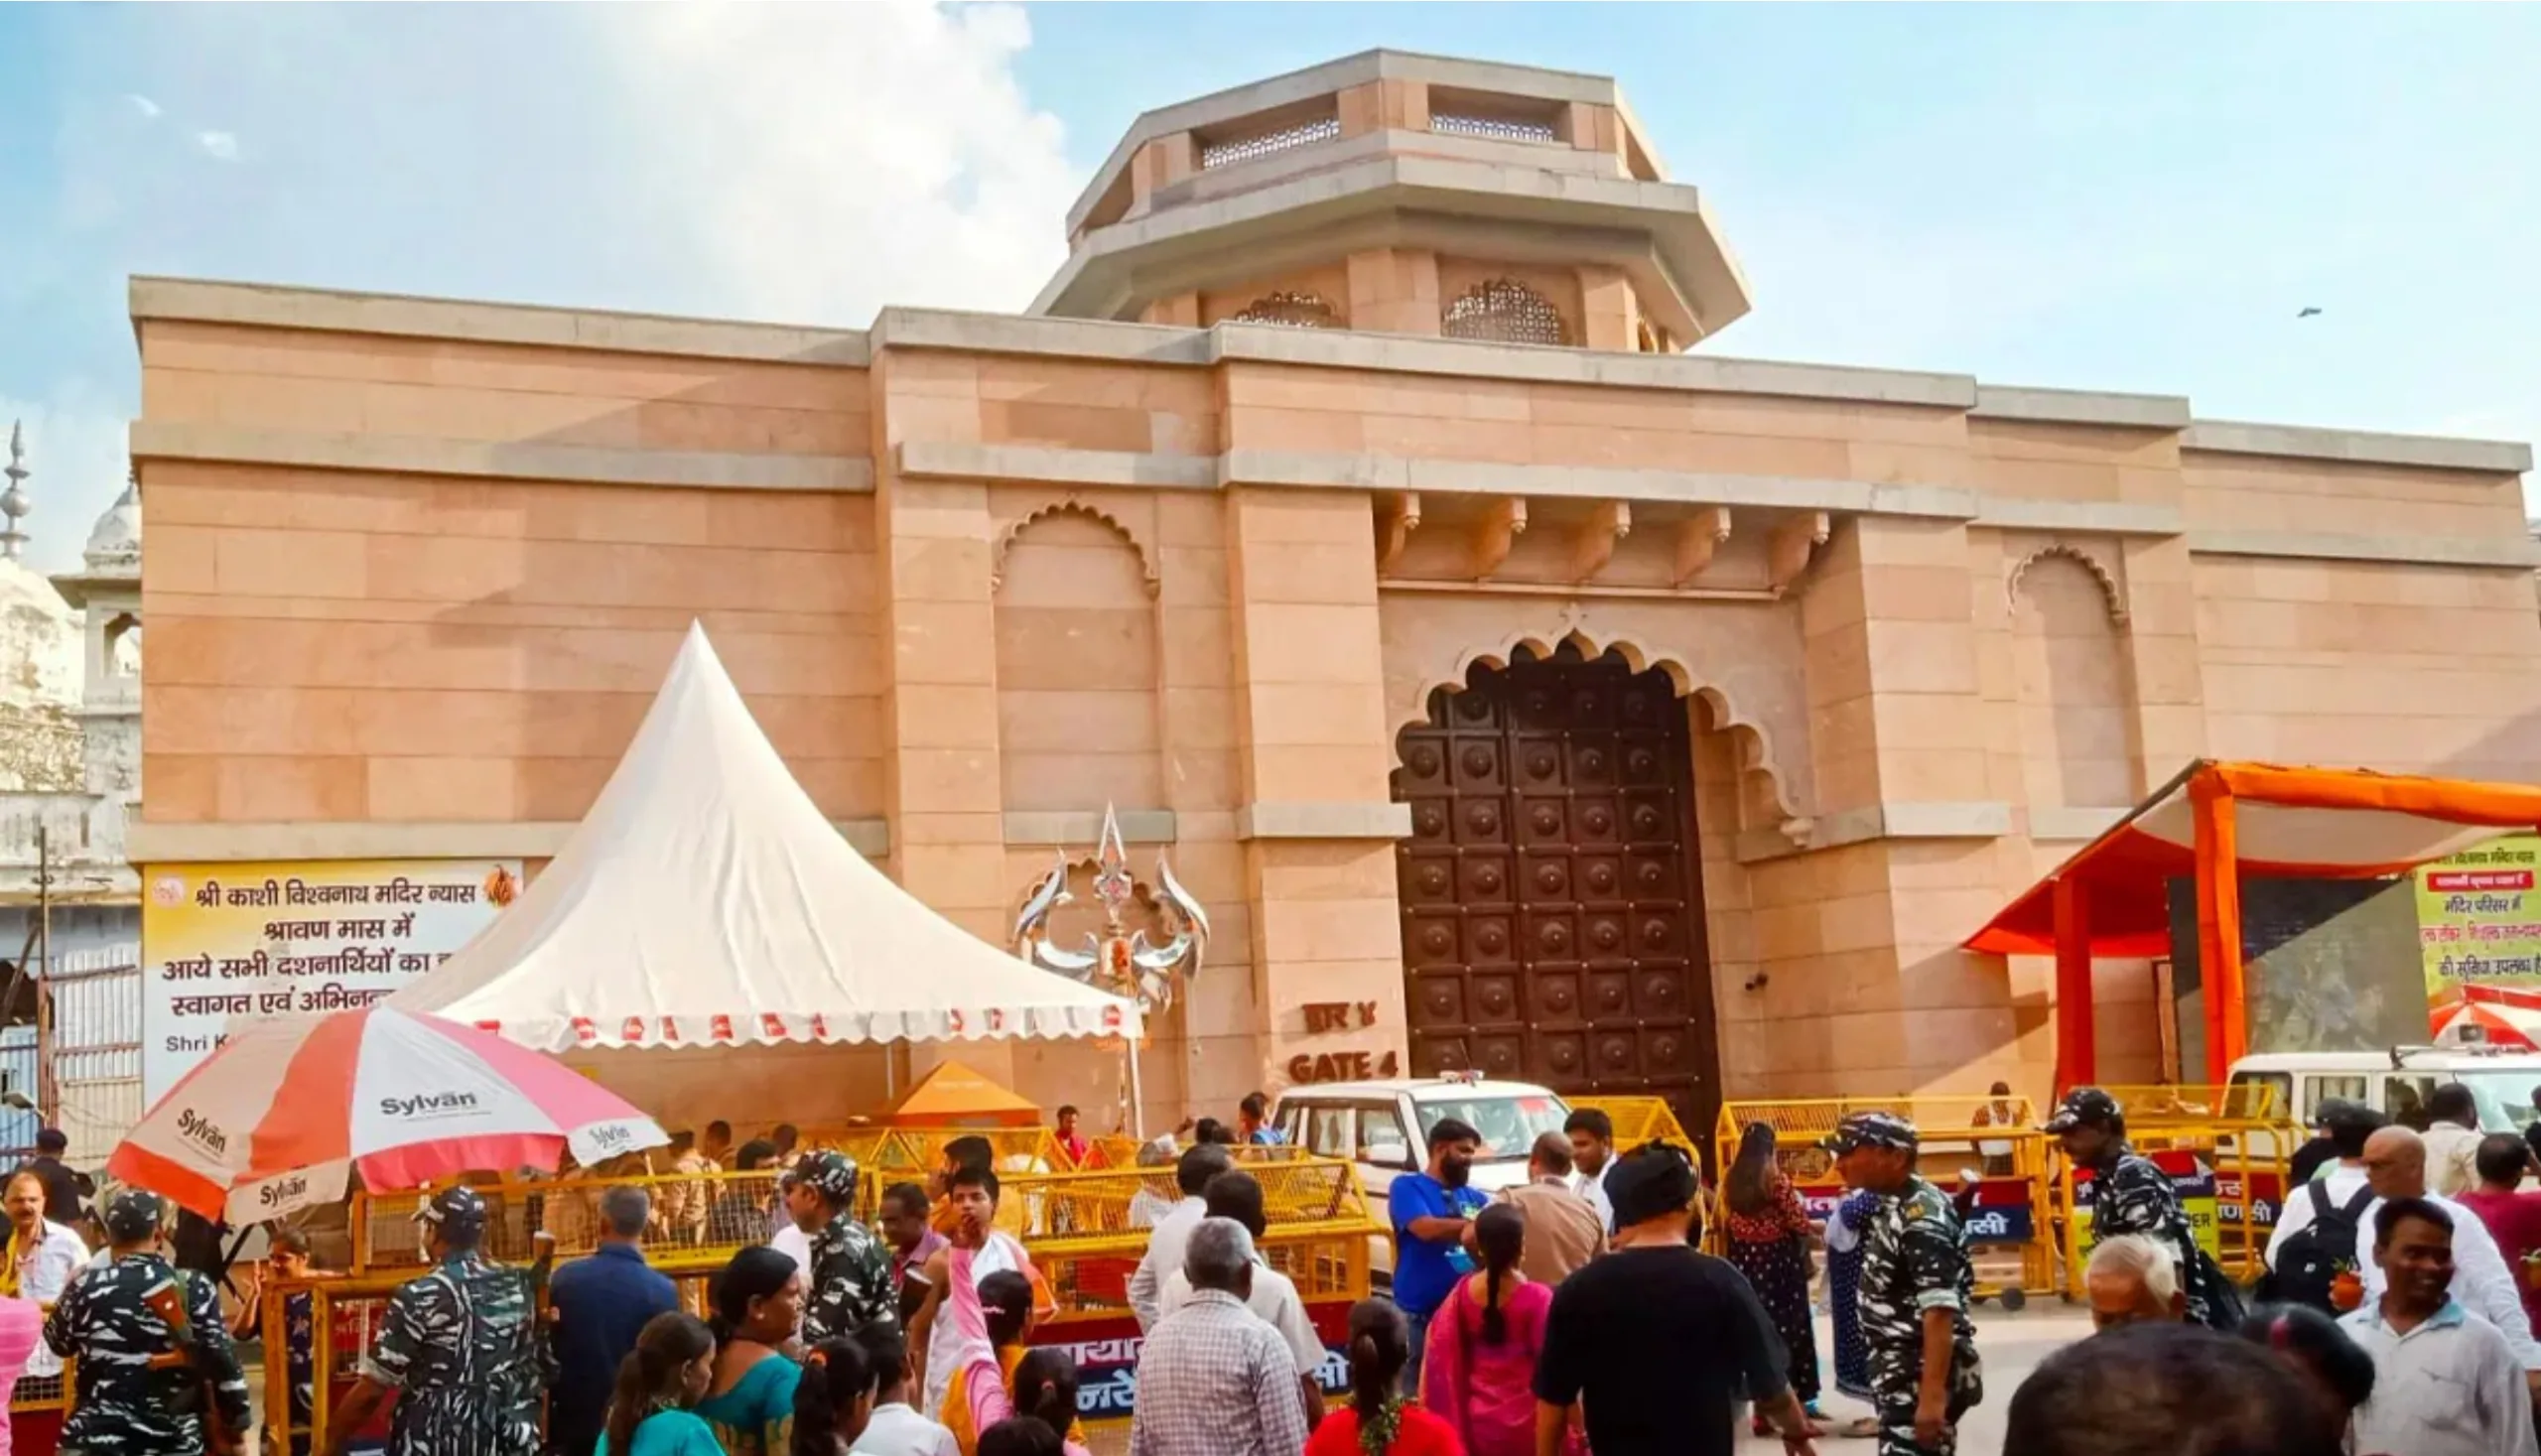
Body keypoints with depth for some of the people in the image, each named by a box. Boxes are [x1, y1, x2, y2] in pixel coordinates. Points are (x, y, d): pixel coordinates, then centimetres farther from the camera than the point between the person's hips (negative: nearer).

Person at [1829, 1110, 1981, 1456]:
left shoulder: (1922, 1217, -20)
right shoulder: (1892, 1207, 9)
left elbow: (1940, 1311, -25)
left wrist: (1933, 1393, -29)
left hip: (1923, 1370, -10)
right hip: (1903, 1368, 10)